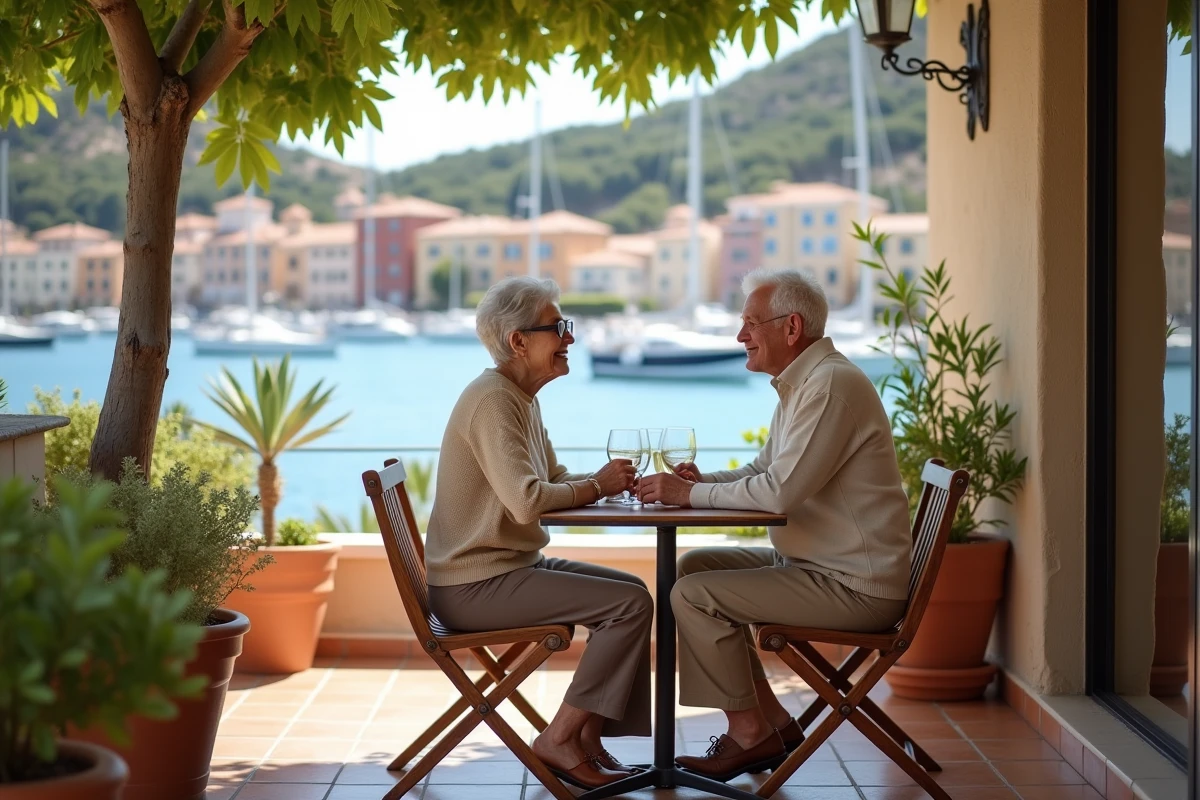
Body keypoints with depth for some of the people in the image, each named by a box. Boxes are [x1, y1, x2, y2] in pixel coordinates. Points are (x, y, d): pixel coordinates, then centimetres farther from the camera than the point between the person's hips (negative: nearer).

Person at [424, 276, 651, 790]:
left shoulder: (522, 398, 14)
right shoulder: (493, 399, -18)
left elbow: (554, 480, 14)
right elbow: (526, 500, -28)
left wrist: (606, 480, -5)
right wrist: (597, 486, -13)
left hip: (510, 565, 11)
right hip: (474, 584, -11)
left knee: (632, 590, 14)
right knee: (631, 605, -15)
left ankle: (590, 736, 12)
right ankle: (560, 740, -6)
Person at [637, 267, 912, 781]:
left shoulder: (831, 384, -20)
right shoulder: (801, 384, 14)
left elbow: (779, 491, -26)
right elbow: (764, 472, 21)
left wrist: (688, 494, -14)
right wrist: (701, 480, 1)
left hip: (855, 585, -11)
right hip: (813, 562, 11)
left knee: (693, 595, -14)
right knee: (695, 565, 13)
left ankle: (750, 733, 1)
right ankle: (772, 722, 12)